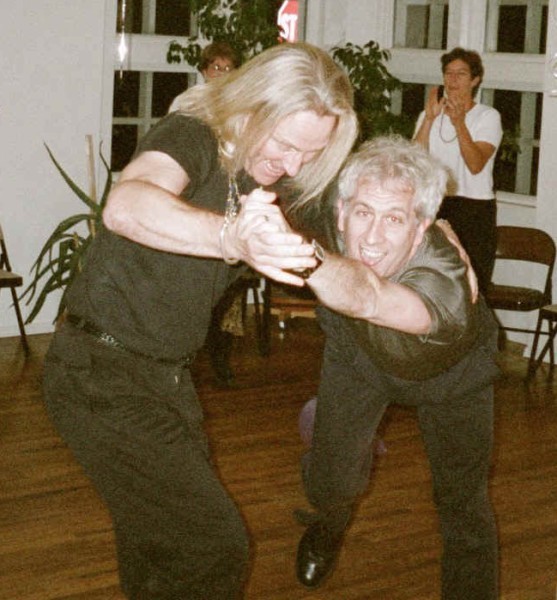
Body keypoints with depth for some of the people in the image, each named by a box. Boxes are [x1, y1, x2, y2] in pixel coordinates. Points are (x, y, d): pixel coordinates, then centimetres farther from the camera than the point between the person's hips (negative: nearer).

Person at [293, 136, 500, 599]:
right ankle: (329, 524, 38)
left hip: (453, 371, -2)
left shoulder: (447, 282, -49)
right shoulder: (325, 218, -35)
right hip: (359, 352, 3)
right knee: (331, 485, 0)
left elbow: (365, 296, -71)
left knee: (463, 503, 0)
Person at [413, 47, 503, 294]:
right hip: (434, 205, 3)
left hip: (475, 209, -3)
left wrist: (459, 123, -22)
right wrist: (430, 118, -11)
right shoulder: (430, 114, 13)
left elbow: (476, 165, -14)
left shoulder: (488, 117, 1)